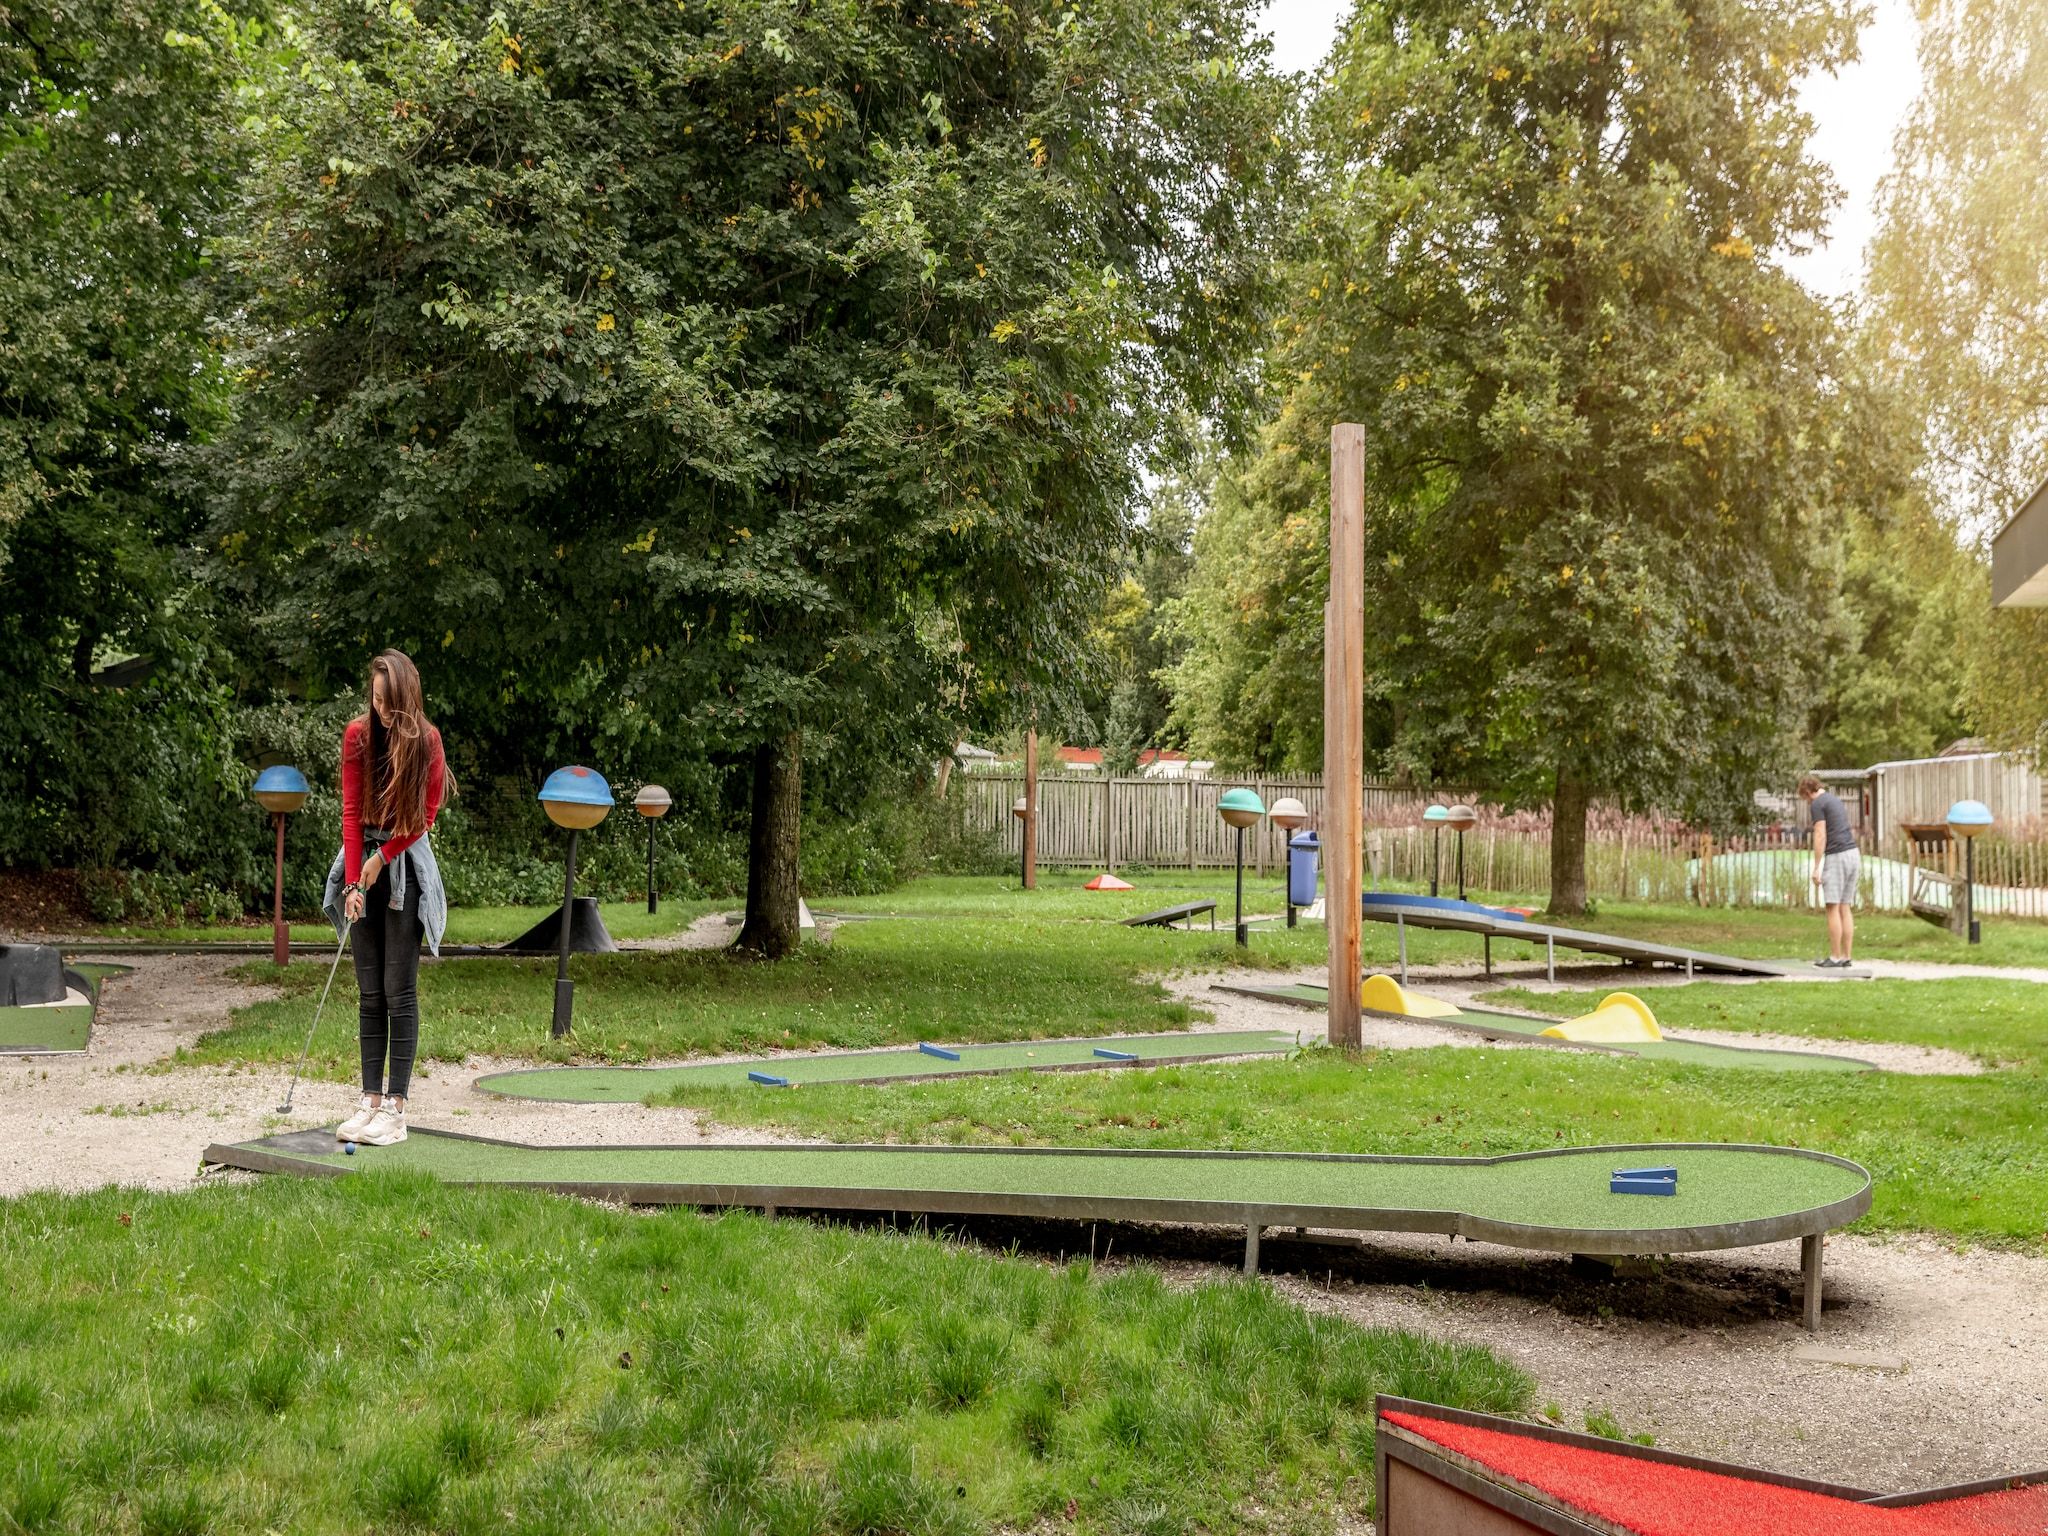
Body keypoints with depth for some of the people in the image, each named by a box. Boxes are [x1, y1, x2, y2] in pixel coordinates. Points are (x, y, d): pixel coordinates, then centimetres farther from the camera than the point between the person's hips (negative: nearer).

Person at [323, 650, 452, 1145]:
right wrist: (353, 882, -8)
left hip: (405, 867, -3)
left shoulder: (426, 739, -9)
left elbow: (427, 813, -3)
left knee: (399, 991, -5)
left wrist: (383, 858, -7)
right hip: (363, 862, 3)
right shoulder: (358, 734, -2)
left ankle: (395, 1107, -4)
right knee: (369, 991, 4)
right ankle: (370, 1100, 6)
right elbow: (351, 811, -2)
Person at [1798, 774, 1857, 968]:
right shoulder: (1837, 802, 22)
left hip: (1836, 857, -9)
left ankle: (1835, 957, -5)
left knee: (1833, 908, -5)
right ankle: (1846, 957, 7)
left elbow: (1820, 837, -14)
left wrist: (1816, 868, -13)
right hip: (1853, 854, 9)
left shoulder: (1817, 804, -6)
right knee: (1845, 908, 9)